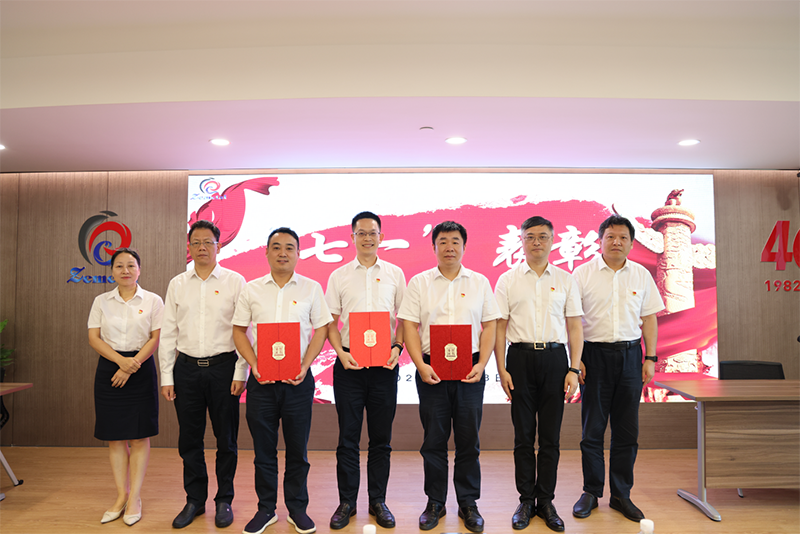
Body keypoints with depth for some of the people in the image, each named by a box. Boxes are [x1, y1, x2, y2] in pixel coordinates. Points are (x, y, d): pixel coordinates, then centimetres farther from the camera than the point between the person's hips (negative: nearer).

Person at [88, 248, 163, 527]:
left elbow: (156, 338, -3)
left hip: (141, 370, -2)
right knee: (114, 437, 6)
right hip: (108, 369, 2)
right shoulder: (101, 301, 8)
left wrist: (133, 364, -14)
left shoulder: (153, 300, 2)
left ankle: (135, 498, 10)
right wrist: (121, 360, -13)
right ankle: (121, 496, 17)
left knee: (139, 437, 0)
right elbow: (94, 338, 2)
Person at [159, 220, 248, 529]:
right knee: (189, 439, 10)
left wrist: (240, 373, -8)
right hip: (187, 367, 3)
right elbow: (168, 333, 9)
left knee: (226, 439, 6)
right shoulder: (177, 284, 9)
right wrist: (167, 377, 4)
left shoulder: (234, 281, 0)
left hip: (223, 365, -3)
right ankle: (195, 500, 27)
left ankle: (224, 501, 23)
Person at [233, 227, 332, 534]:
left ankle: (297, 508, 25)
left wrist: (305, 365, -9)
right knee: (263, 448, 9)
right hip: (261, 380, 1)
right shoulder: (252, 289, 6)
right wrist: (254, 365, -6)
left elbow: (321, 329, 3)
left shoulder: (311, 288, 3)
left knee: (298, 448, 7)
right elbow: (239, 330, 8)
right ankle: (265, 509, 26)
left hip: (298, 380, -1)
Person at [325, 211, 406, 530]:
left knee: (381, 438, 8)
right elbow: (330, 321, 6)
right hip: (349, 364, 0)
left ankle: (378, 501, 23)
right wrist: (341, 353, -8)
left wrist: (397, 347, -7)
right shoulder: (339, 276, 7)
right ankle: (347, 502, 21)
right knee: (348, 437, 6)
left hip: (384, 364, 1)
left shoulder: (394, 274, 7)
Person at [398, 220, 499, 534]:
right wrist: (421, 365, -10)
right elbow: (409, 325, 0)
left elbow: (490, 326, 6)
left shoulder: (480, 282, 8)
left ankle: (468, 503, 22)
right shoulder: (419, 283, 5)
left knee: (469, 440, 7)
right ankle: (435, 502, 23)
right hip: (431, 370, 0)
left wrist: (481, 364, -6)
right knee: (434, 440, 7)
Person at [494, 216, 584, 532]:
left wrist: (574, 369, -2)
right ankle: (526, 500, 19)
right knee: (523, 435, 6)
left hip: (555, 357, 1)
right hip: (520, 357, -1)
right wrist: (502, 370, -4)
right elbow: (499, 328, 3)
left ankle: (546, 500, 19)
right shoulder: (507, 280, 5)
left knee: (551, 435, 6)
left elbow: (575, 328, 7)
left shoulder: (565, 280, 7)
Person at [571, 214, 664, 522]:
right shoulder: (583, 273, -1)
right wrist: (575, 359, -7)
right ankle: (591, 492, 19)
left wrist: (650, 358, 4)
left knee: (627, 431, 8)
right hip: (595, 355, -2)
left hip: (630, 355, 3)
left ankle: (621, 495, 21)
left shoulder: (641, 275, 8)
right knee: (592, 429, 4)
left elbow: (649, 319, 11)